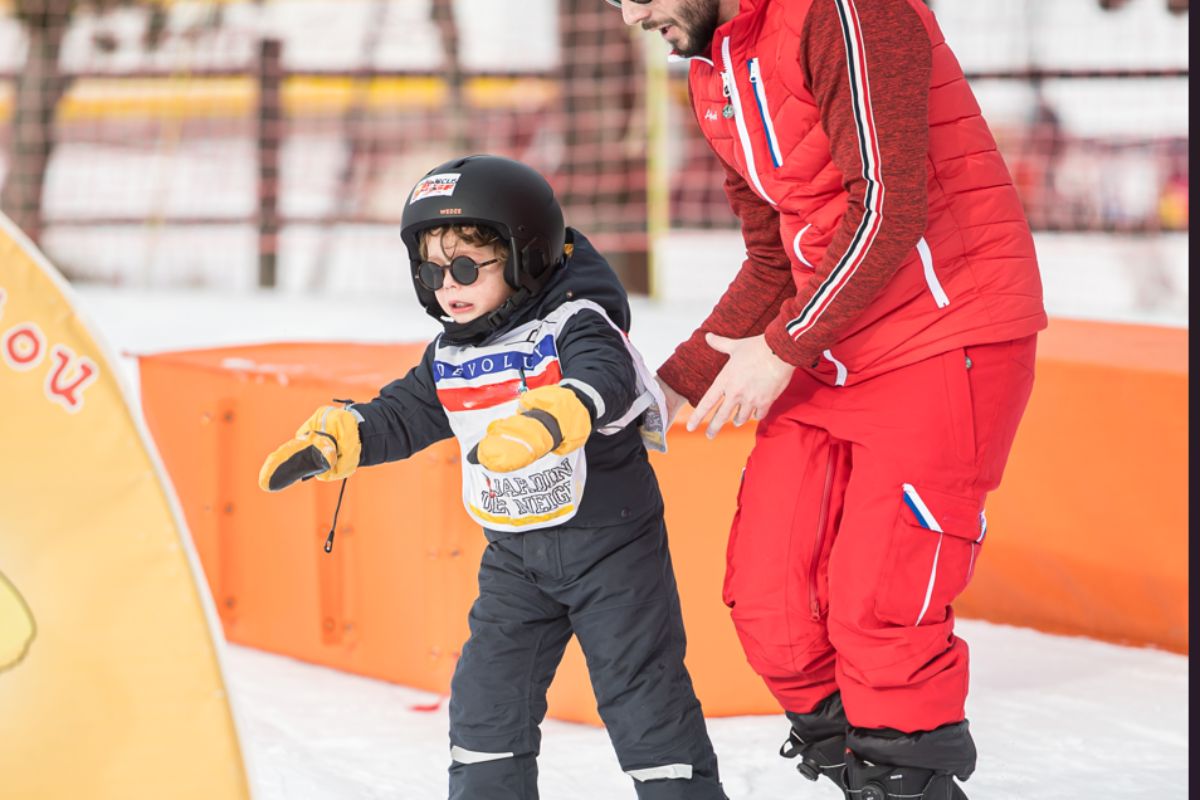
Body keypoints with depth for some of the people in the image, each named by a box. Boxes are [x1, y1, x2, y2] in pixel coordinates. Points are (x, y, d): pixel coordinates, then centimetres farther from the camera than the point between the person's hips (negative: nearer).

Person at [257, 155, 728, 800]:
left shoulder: (575, 325, -17)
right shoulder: (449, 359, 5)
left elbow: (605, 381, -36)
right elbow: (401, 415, 12)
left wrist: (546, 420, -56)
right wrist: (330, 440, -5)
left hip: (609, 538, -6)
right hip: (514, 553, 6)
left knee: (641, 685, -3)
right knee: (487, 689, 6)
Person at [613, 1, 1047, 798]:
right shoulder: (714, 72, 12)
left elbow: (889, 209, -22)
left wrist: (783, 347, -14)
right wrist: (676, 383, 12)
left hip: (946, 343, -9)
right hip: (828, 357, 9)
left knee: (879, 616, -11)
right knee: (770, 601, 3)